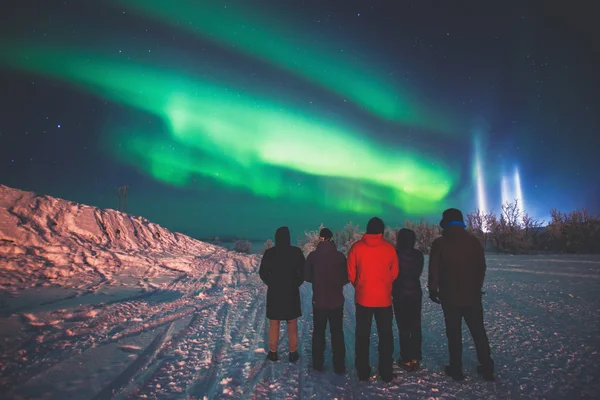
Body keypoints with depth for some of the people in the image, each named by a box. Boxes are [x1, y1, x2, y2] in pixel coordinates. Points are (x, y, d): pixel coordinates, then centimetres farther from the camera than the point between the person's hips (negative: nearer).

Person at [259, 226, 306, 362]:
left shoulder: (269, 253, -8)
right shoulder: (296, 252, -9)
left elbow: (262, 273, -2)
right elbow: (303, 271, -6)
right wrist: (296, 284, 8)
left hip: (274, 292, 0)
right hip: (292, 292, 0)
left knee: (274, 325, 14)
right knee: (292, 325, 13)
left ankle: (273, 353, 22)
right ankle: (293, 353, 20)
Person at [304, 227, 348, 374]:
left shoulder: (312, 256, -10)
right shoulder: (340, 256, -11)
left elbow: (307, 277, -2)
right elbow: (346, 278, -3)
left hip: (318, 300, 0)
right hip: (336, 301, 0)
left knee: (318, 332, 14)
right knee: (337, 333, 13)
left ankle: (318, 364, 20)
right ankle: (339, 366, 17)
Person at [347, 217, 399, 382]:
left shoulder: (357, 247, -7)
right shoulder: (389, 247, -6)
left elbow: (351, 274, -2)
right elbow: (394, 274, 2)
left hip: (363, 298, 0)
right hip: (384, 299, 0)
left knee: (362, 335, 12)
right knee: (385, 335, 14)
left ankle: (363, 372, 18)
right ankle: (386, 373, 18)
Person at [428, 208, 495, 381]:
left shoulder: (439, 243, -7)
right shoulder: (474, 241, 1)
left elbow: (434, 270, -7)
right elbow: (481, 267, 7)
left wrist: (433, 290, 4)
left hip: (450, 296, -2)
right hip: (472, 295, 3)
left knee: (454, 333, 7)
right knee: (478, 332, 15)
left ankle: (456, 369, 13)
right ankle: (487, 368, 22)